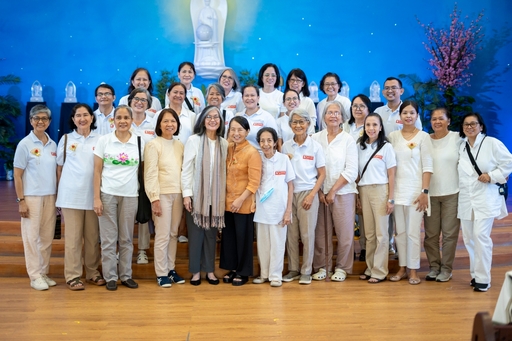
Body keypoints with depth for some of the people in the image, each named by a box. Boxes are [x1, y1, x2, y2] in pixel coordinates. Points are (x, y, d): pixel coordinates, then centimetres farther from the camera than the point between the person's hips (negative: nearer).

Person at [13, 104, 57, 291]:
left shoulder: (53, 145, 9)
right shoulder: (25, 144, -5)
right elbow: (17, 176, -5)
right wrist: (21, 200, -11)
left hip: (50, 196, 5)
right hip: (31, 197, -4)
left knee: (47, 237, 9)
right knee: (32, 236, 0)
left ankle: (44, 273, 20)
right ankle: (35, 276, 8)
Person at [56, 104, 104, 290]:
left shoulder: (100, 139, 6)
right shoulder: (66, 139, 5)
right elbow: (59, 167, 10)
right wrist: (61, 190, 5)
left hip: (93, 194, 1)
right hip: (71, 195, -1)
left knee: (93, 236, 7)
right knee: (73, 236, 1)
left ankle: (93, 272, 19)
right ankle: (72, 275, 7)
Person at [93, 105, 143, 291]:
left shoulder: (139, 142, 3)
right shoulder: (104, 140, 0)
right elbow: (97, 171, 0)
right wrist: (96, 198, -6)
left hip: (130, 195, 1)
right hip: (108, 194, -1)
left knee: (126, 238, 9)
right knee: (108, 238, 3)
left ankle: (126, 275, 20)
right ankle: (110, 277, 14)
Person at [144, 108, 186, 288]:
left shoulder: (180, 145, 11)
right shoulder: (153, 145, -6)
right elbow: (150, 174, -10)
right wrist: (154, 198, -15)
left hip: (178, 194, 5)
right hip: (162, 194, -5)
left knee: (173, 234, 11)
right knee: (162, 235, -2)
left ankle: (171, 269, 22)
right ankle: (161, 273, 8)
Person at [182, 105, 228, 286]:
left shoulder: (224, 143, 6)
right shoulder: (194, 140, -4)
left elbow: (225, 170, 6)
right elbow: (186, 168, -5)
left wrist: (224, 195, 4)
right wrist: (186, 193, -10)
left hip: (216, 196, 3)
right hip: (196, 195, -3)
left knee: (211, 234, 10)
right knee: (195, 234, 4)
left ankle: (209, 270, 20)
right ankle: (195, 271, 15)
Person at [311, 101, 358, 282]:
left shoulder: (348, 140, 1)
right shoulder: (316, 138, 6)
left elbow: (351, 171, -4)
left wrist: (333, 191, -10)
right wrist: (319, 191, -6)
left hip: (343, 192, -1)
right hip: (320, 192, 2)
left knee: (344, 232, 1)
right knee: (321, 232, 4)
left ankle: (342, 267, 14)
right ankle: (322, 267, 16)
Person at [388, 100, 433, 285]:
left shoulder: (423, 136, -2)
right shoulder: (393, 136, 7)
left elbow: (427, 166, -4)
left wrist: (424, 191, -11)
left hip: (415, 189, -3)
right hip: (397, 189, 3)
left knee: (413, 231, -1)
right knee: (400, 231, 9)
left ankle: (413, 270, 10)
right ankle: (402, 268, 19)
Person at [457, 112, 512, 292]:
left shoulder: (492, 143, -5)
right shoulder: (461, 146, 10)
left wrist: (492, 176, -12)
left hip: (485, 199, -5)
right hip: (465, 199, 5)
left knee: (480, 235, -13)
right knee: (469, 238, 8)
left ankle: (483, 278, -5)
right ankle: (475, 274, 22)